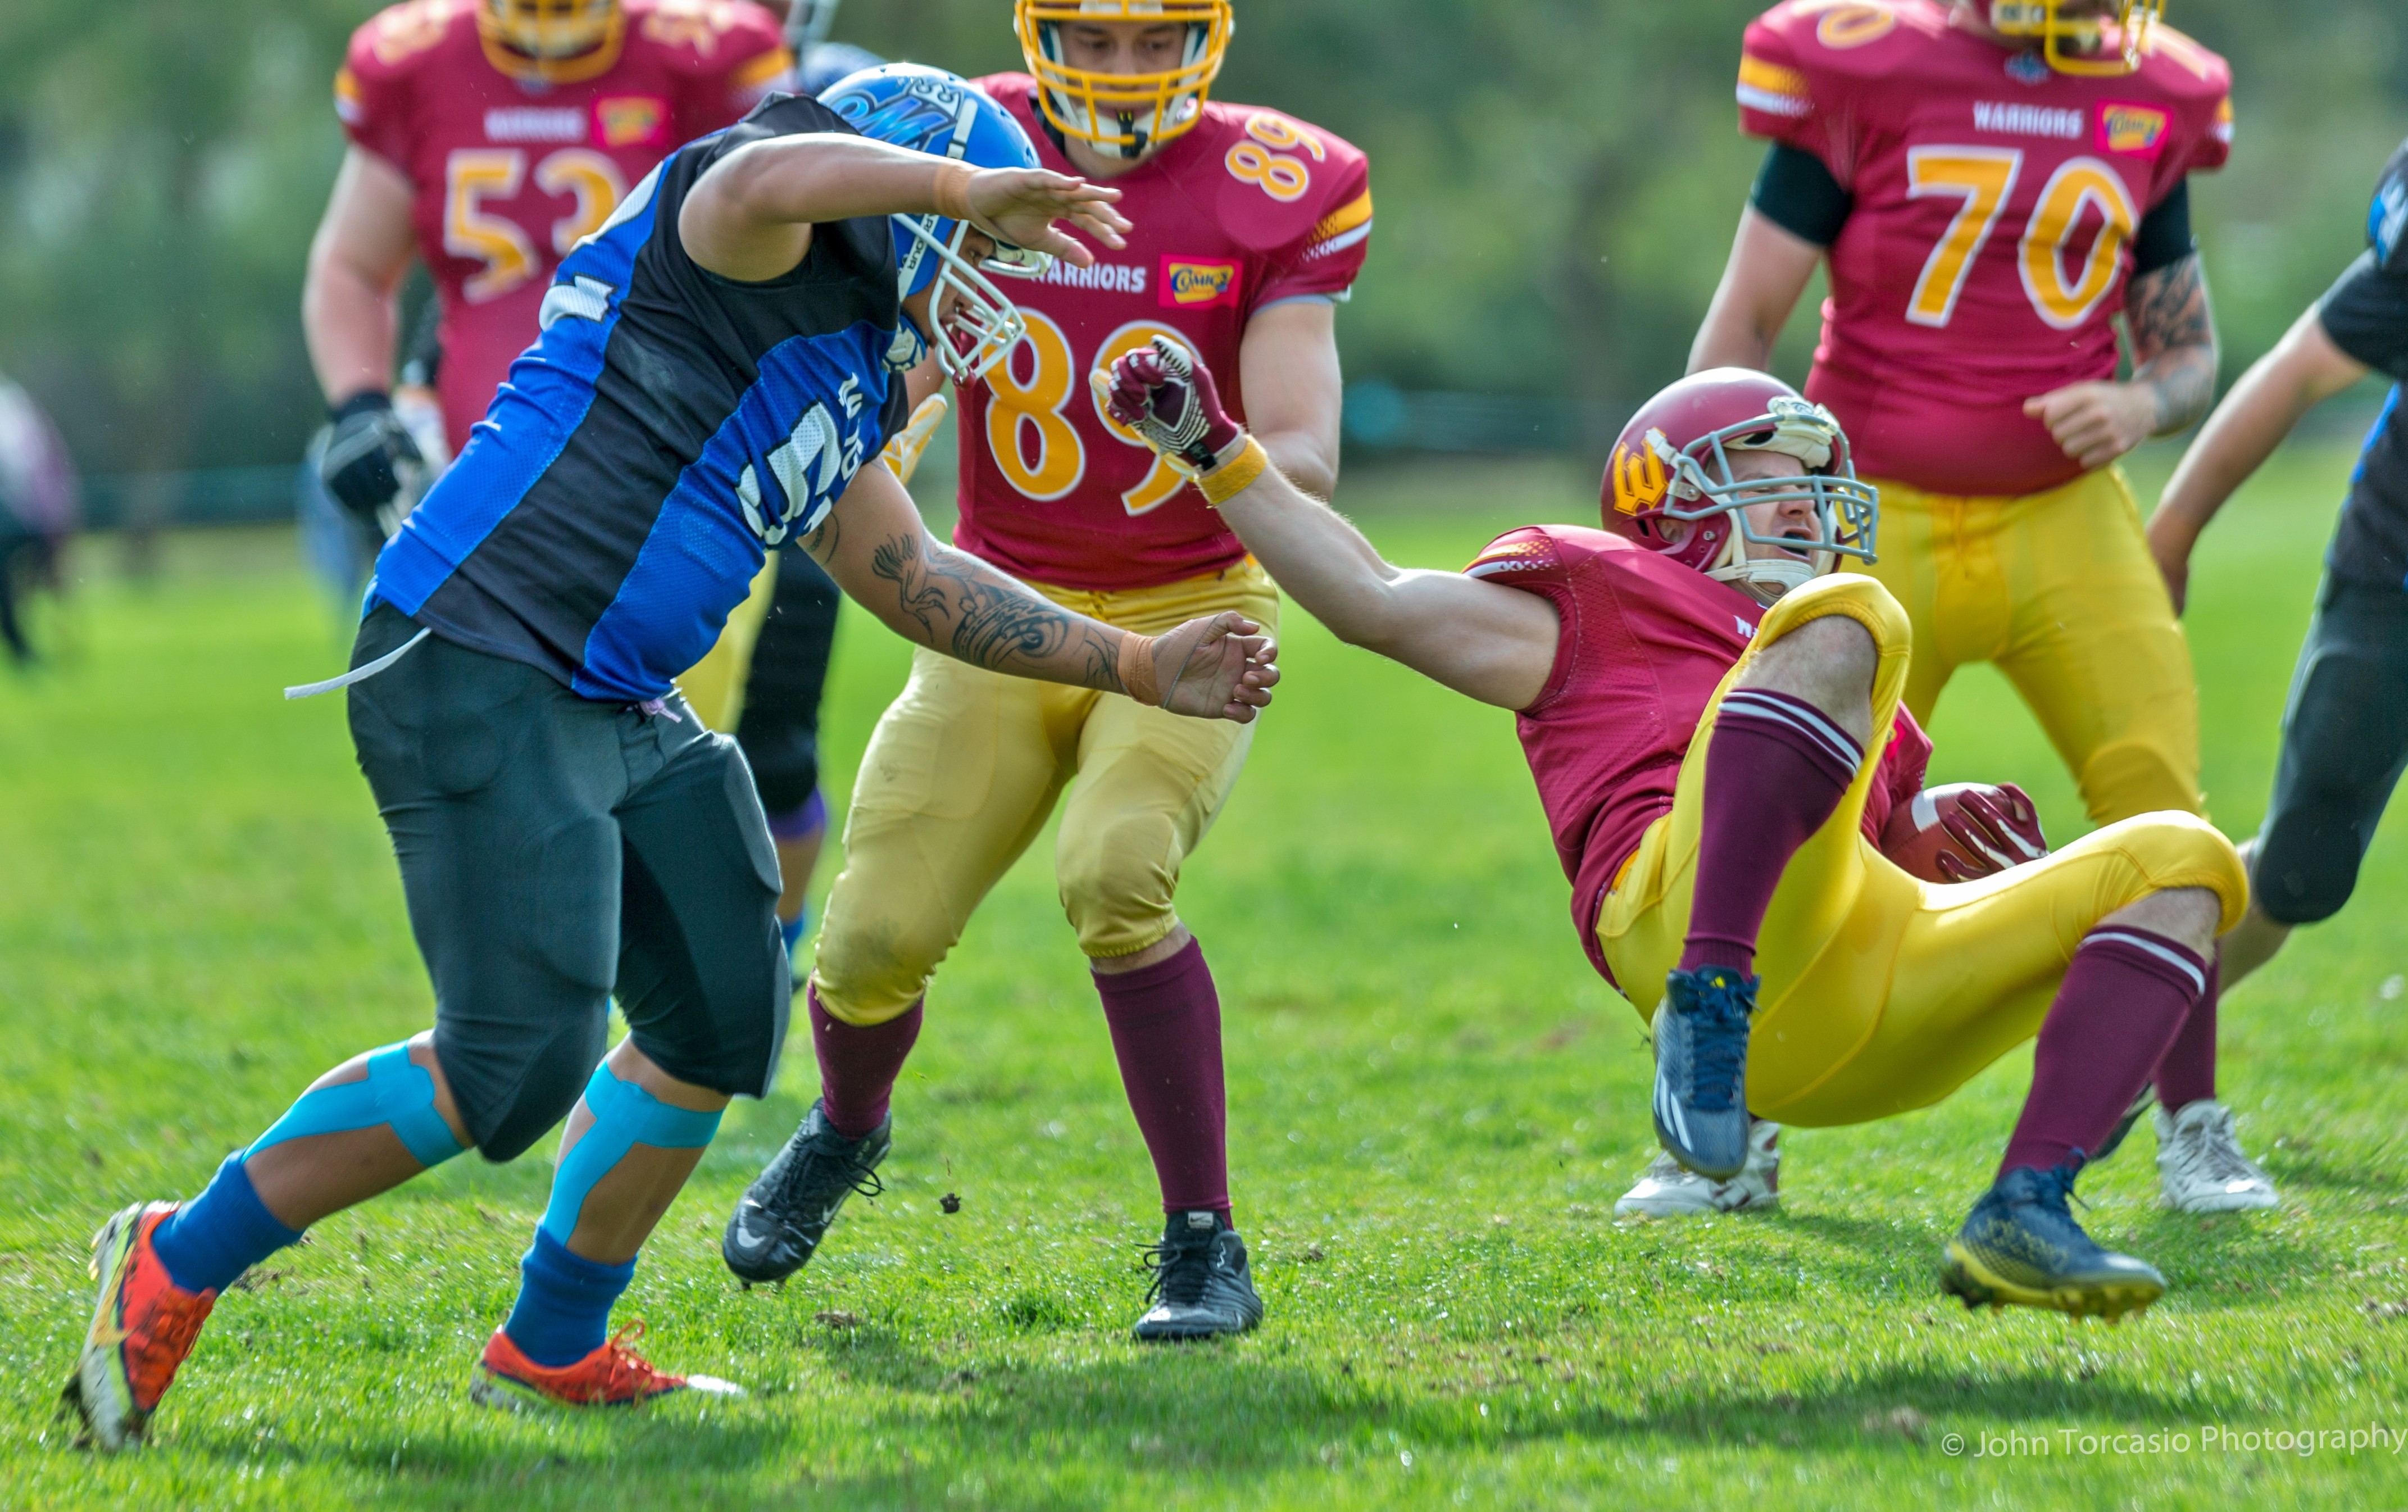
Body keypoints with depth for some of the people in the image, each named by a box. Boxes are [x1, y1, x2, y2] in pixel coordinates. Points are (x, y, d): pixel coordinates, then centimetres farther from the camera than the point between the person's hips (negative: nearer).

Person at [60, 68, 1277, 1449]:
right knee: (517, 1060, -15)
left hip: (617, 712, 11)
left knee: (721, 1020, 12)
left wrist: (1142, 670, 32)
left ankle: (554, 1349, 26)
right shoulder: (773, 247, -8)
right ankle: (177, 1267, -1)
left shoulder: (838, 376, 21)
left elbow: (911, 581, 31)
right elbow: (763, 183, -35)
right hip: (479, 672, -11)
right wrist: (968, 187, -24)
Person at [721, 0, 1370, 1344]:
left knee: (1115, 876, -29)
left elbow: (1307, 464, -17)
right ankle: (845, 1131, 33)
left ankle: (1206, 1249, -17)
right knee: (876, 942, -5)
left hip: (1188, 613, -2)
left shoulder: (1275, 196, -12)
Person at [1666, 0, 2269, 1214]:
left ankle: (2195, 1136, 9)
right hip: (1883, 527, -3)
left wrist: (2138, 408, -10)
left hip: (2065, 523, 3)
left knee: (2157, 815, -6)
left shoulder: (2151, 103, 3)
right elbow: (1744, 323, -5)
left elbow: (2189, 350, 13)